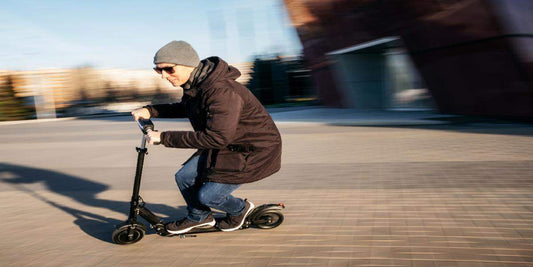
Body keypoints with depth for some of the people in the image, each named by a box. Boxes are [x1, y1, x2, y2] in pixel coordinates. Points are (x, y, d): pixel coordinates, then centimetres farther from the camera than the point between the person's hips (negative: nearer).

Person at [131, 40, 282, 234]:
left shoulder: (222, 91, -32)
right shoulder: (194, 84, -2)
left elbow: (217, 137, -38)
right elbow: (185, 108, 20)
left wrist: (165, 138, -34)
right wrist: (150, 111, 5)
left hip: (255, 151, -9)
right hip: (227, 146, 9)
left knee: (207, 196, -10)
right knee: (184, 178, 4)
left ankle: (239, 209, 22)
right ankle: (199, 217, 31)